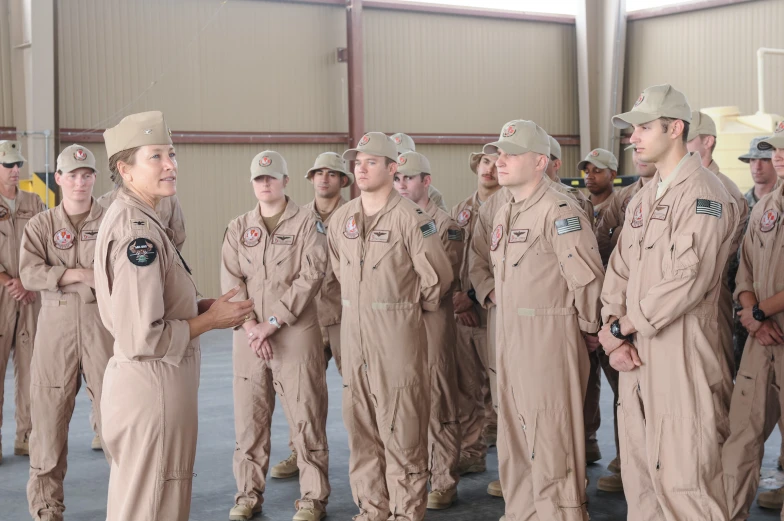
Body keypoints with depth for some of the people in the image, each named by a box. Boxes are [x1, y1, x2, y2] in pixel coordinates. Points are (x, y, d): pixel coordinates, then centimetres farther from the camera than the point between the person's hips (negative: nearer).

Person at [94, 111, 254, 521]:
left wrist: (200, 306, 5)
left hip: (136, 380, 10)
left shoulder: (129, 219, 9)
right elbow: (143, 337, -26)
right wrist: (210, 320, -12)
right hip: (153, 385, -10)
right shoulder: (137, 231, -21)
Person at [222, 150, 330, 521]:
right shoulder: (238, 229, 11)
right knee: (249, 417, 7)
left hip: (296, 333, -3)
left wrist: (272, 322, -13)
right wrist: (249, 325, -10)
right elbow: (231, 281, 4)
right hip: (249, 334, 3)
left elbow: (310, 276, -9)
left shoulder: (307, 223, 1)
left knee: (305, 416, -1)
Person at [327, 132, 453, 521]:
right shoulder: (341, 219, 9)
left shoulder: (411, 218, -10)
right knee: (359, 423, 12)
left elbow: (437, 276, -6)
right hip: (352, 329, 6)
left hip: (397, 331, -6)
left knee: (400, 425, -1)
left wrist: (413, 308, 5)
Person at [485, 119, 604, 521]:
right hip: (511, 339, 9)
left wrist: (589, 330, -7)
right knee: (514, 441, 15)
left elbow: (587, 280, -16)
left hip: (550, 340, -9)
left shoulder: (560, 212, -14)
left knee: (550, 442, -4)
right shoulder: (504, 215, 15)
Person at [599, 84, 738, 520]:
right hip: (635, 355, 8)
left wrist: (622, 327, -12)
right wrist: (613, 333, -2)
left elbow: (689, 279, -19)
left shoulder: (704, 194, -10)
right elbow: (618, 272, 14)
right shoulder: (642, 200, 18)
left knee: (682, 483, -7)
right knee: (639, 479, 13)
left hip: (680, 356, -8)